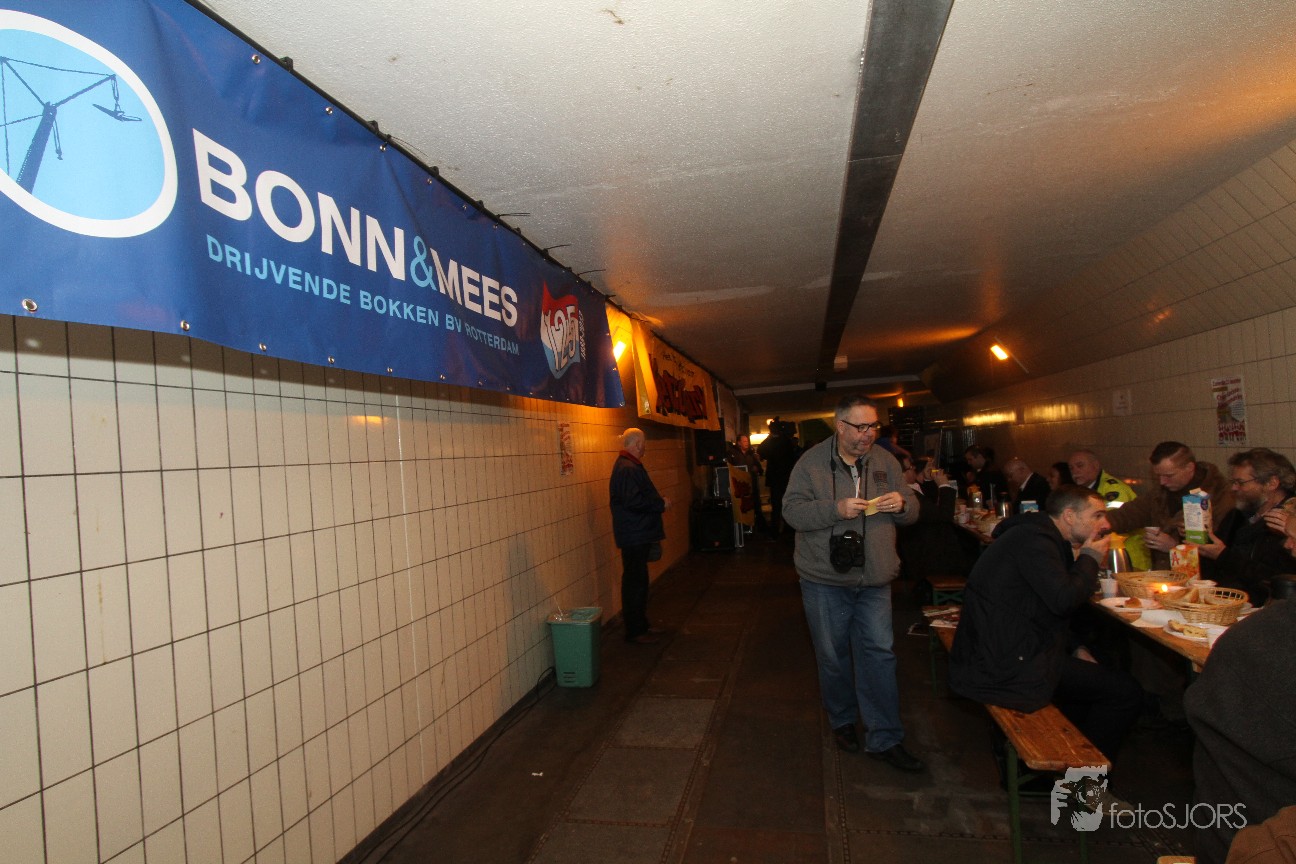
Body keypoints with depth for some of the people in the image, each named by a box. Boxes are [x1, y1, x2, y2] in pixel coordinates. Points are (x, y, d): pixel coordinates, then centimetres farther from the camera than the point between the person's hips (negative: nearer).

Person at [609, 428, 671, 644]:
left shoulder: (630, 466, 16)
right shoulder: (628, 469, -19)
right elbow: (633, 501, -27)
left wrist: (658, 502, 11)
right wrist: (661, 504, -16)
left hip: (638, 535, 11)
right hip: (634, 536, -11)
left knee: (638, 581, 17)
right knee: (635, 582, -3)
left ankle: (641, 626, 27)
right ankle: (634, 631, 5)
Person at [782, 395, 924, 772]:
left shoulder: (885, 461, 3)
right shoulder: (812, 462, -9)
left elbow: (911, 511, 9)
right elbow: (792, 510, -14)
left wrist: (902, 504, -15)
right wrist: (836, 509, -27)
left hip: (874, 579, 3)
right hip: (825, 578, -2)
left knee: (879, 654, 4)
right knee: (833, 656, 11)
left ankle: (885, 739, 16)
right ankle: (842, 722, 33)